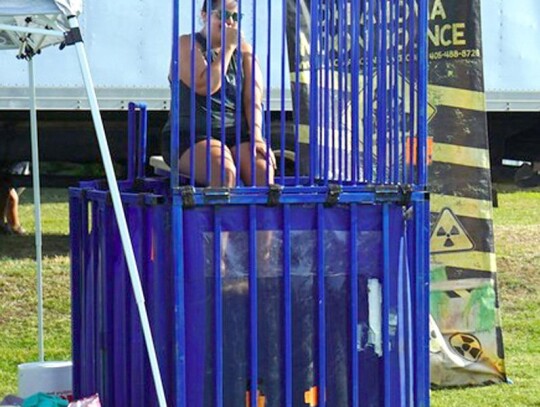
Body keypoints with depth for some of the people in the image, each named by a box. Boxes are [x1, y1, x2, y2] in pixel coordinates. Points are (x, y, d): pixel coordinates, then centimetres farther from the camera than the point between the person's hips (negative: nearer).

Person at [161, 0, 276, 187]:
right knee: (224, 172, -34)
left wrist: (256, 136, -11)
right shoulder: (187, 45, 2)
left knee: (263, 168, -27)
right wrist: (227, 48, -6)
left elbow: (253, 99, 5)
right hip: (191, 136, -4)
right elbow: (205, 86, -14)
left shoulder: (244, 50, 15)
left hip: (238, 134, 4)